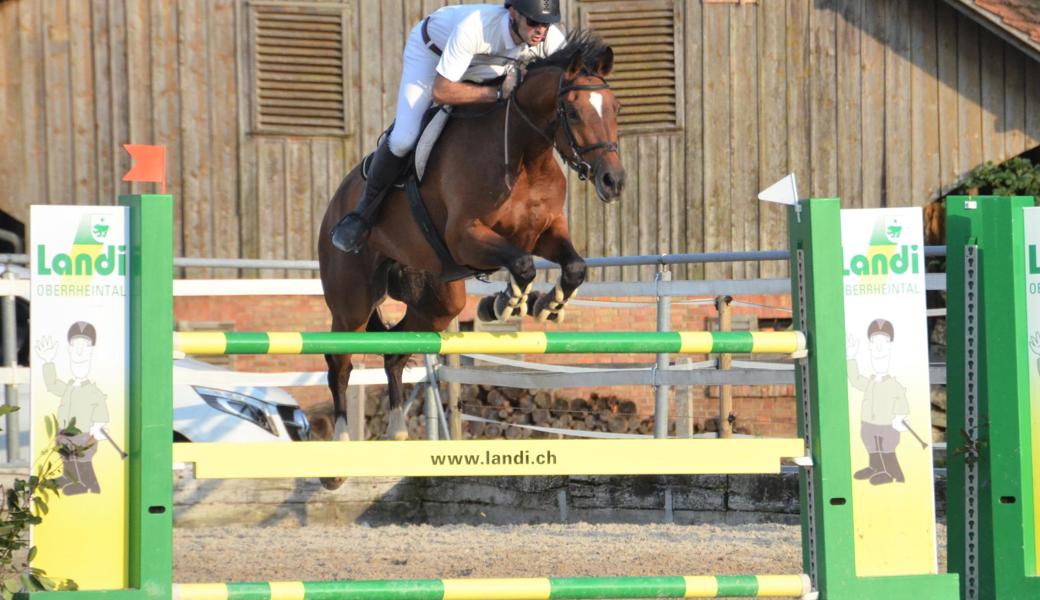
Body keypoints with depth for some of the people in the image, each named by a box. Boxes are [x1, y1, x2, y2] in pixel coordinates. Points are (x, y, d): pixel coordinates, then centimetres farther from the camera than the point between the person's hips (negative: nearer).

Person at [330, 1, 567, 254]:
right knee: (404, 138, -19)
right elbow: (440, 91, -42)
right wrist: (499, 93, -47)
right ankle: (365, 211, 2)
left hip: (490, 67, 5)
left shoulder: (551, 40, -33)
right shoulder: (474, 27, -46)